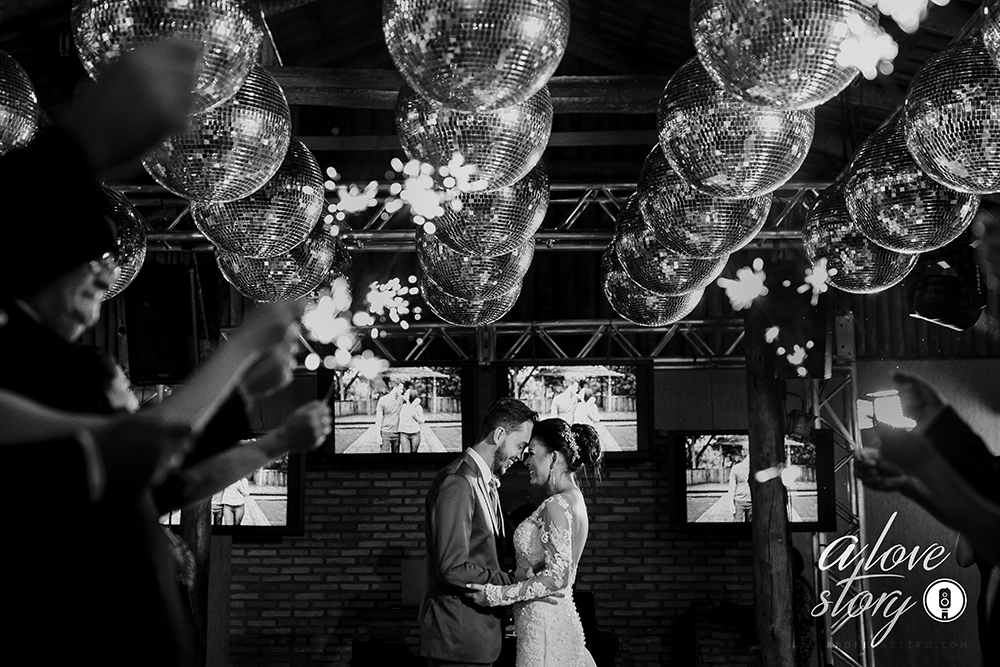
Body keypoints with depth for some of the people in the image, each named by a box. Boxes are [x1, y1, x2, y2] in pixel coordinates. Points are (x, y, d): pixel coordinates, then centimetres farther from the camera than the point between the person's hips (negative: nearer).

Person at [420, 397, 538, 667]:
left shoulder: (487, 483, 16)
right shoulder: (457, 483, -17)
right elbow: (452, 569, -23)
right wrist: (514, 582, -17)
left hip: (479, 631, 10)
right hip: (457, 635, -10)